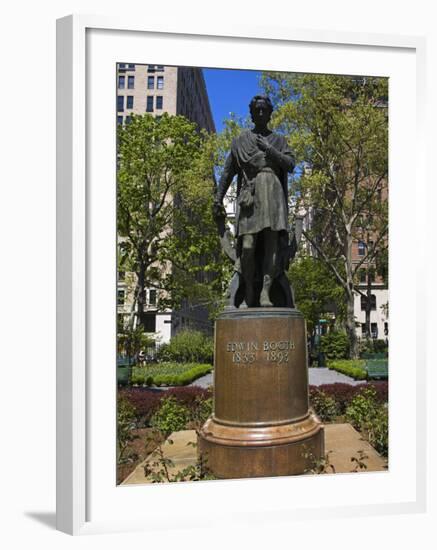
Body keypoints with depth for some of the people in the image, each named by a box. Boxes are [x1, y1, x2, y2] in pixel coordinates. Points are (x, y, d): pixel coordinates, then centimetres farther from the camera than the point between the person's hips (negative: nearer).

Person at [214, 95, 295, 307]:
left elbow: (290, 164, 4)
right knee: (248, 246, -14)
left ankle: (265, 293, -18)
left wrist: (269, 149, -6)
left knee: (272, 242, -14)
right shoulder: (241, 141, 17)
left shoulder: (279, 140, 19)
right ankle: (250, 290, 3)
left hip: (273, 195, 1)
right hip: (250, 197, -1)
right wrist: (218, 199, 7)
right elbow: (228, 172, 14)